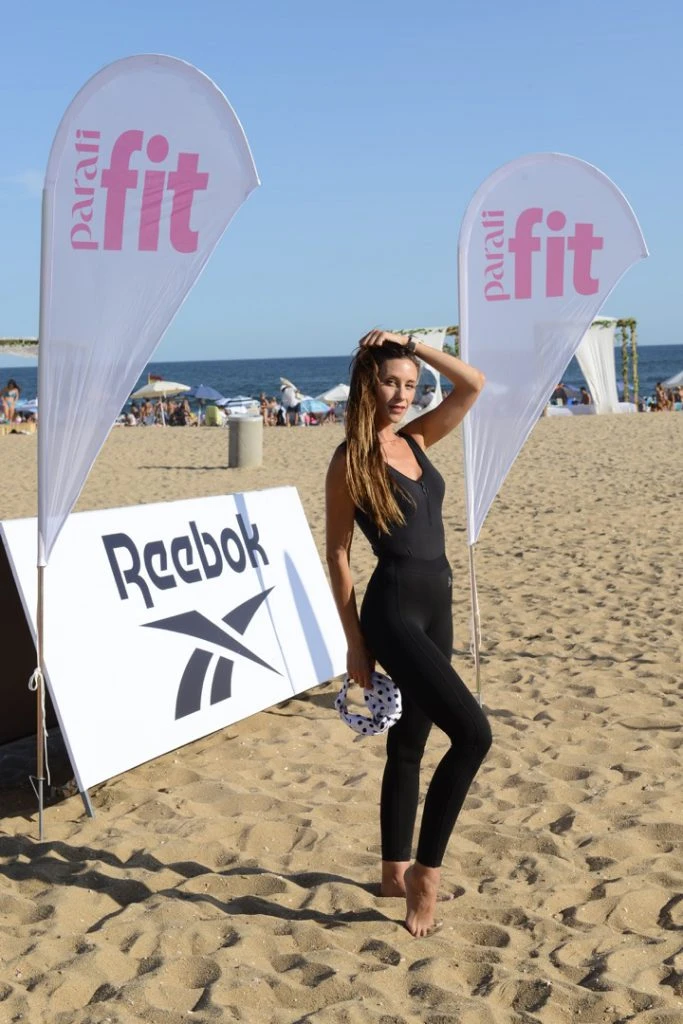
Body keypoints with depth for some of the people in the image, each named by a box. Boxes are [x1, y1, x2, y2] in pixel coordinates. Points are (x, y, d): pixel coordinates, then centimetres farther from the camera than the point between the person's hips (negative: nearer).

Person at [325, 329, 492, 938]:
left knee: (409, 743, 16)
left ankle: (395, 872, 29)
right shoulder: (350, 460, -8)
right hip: (393, 611, -8)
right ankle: (426, 870, -5)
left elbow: (473, 385, 8)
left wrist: (412, 345, 2)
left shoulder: (416, 440, 10)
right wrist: (355, 642, -8)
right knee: (473, 732, -17)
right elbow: (338, 553, -7)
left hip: (437, 608, 8)